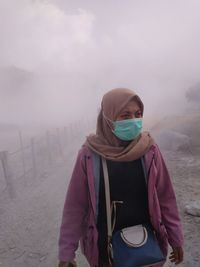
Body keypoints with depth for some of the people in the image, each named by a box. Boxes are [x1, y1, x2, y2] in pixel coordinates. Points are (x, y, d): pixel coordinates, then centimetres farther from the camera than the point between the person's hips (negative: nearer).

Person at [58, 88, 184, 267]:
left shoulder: (149, 150, -12)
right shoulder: (89, 155, -17)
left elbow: (165, 198, -3)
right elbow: (75, 205, -10)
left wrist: (176, 238, 4)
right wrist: (66, 252, -6)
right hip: (105, 245, -1)